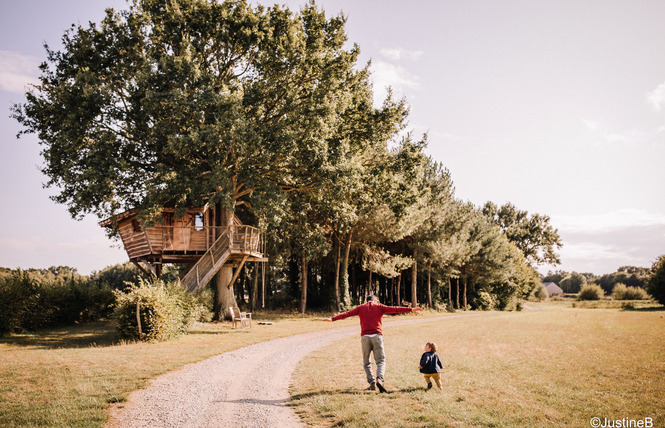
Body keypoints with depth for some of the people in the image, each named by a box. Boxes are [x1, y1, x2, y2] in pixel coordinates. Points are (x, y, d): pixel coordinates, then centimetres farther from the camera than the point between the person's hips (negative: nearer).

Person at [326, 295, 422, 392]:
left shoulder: (360, 308, 14)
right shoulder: (379, 307, 12)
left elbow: (346, 314, 9)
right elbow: (394, 309, 7)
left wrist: (332, 319, 12)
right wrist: (411, 309, 6)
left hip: (365, 337, 1)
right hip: (377, 336, -1)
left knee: (366, 362, 12)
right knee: (380, 361, 2)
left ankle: (372, 383, 4)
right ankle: (379, 379, -22)